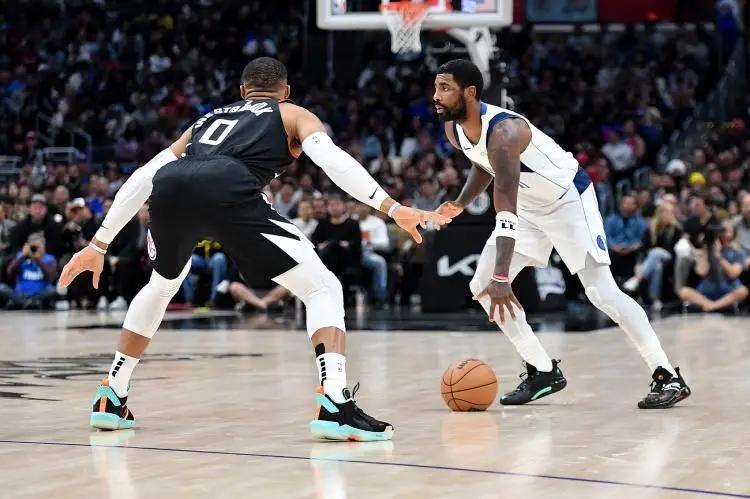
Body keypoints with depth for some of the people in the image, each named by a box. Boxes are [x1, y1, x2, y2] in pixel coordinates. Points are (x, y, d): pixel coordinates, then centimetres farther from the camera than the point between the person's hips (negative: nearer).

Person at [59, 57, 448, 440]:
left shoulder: (210, 118, 41)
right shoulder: (293, 115, 30)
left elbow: (142, 178, 36)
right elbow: (333, 160, 8)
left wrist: (98, 245, 40)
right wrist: (392, 208, 0)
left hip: (169, 188, 5)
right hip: (227, 189, -5)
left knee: (161, 286, 36)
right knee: (322, 288, 7)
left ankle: (111, 399, 35)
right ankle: (335, 405, -13)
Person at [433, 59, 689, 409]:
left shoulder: (503, 132, -34)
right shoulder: (454, 130, -7)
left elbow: (505, 207, -40)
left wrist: (501, 278, -45)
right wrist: (460, 203, -1)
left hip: (569, 199, -9)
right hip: (529, 205, 9)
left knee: (601, 291, -16)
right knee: (481, 286, 0)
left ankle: (668, 377, -9)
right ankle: (543, 372, 8)